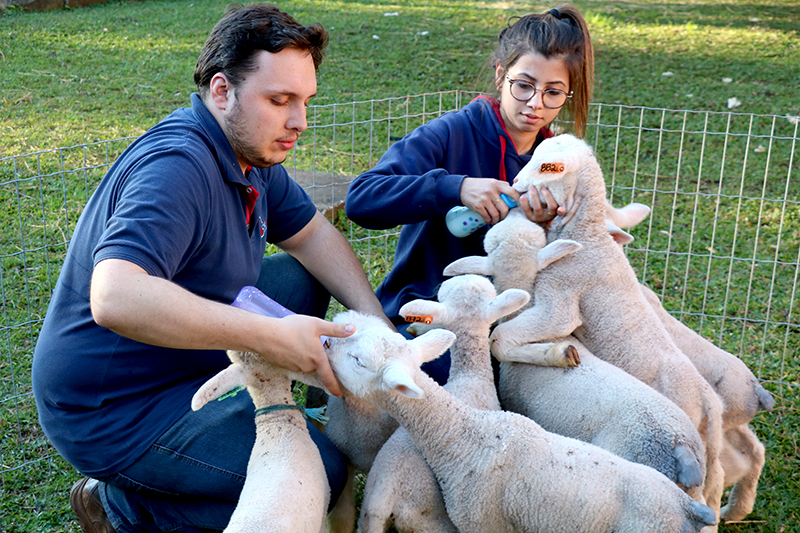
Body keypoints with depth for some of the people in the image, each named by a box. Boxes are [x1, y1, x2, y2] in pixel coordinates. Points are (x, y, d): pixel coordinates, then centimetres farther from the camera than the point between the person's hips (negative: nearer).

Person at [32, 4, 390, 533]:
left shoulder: (249, 148, 1)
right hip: (113, 412, -9)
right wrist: (272, 336, -44)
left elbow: (312, 234, 11)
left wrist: (374, 319, -5)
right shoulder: (177, 167, -30)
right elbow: (115, 298, -44)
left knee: (307, 280, 13)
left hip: (185, 351, 9)